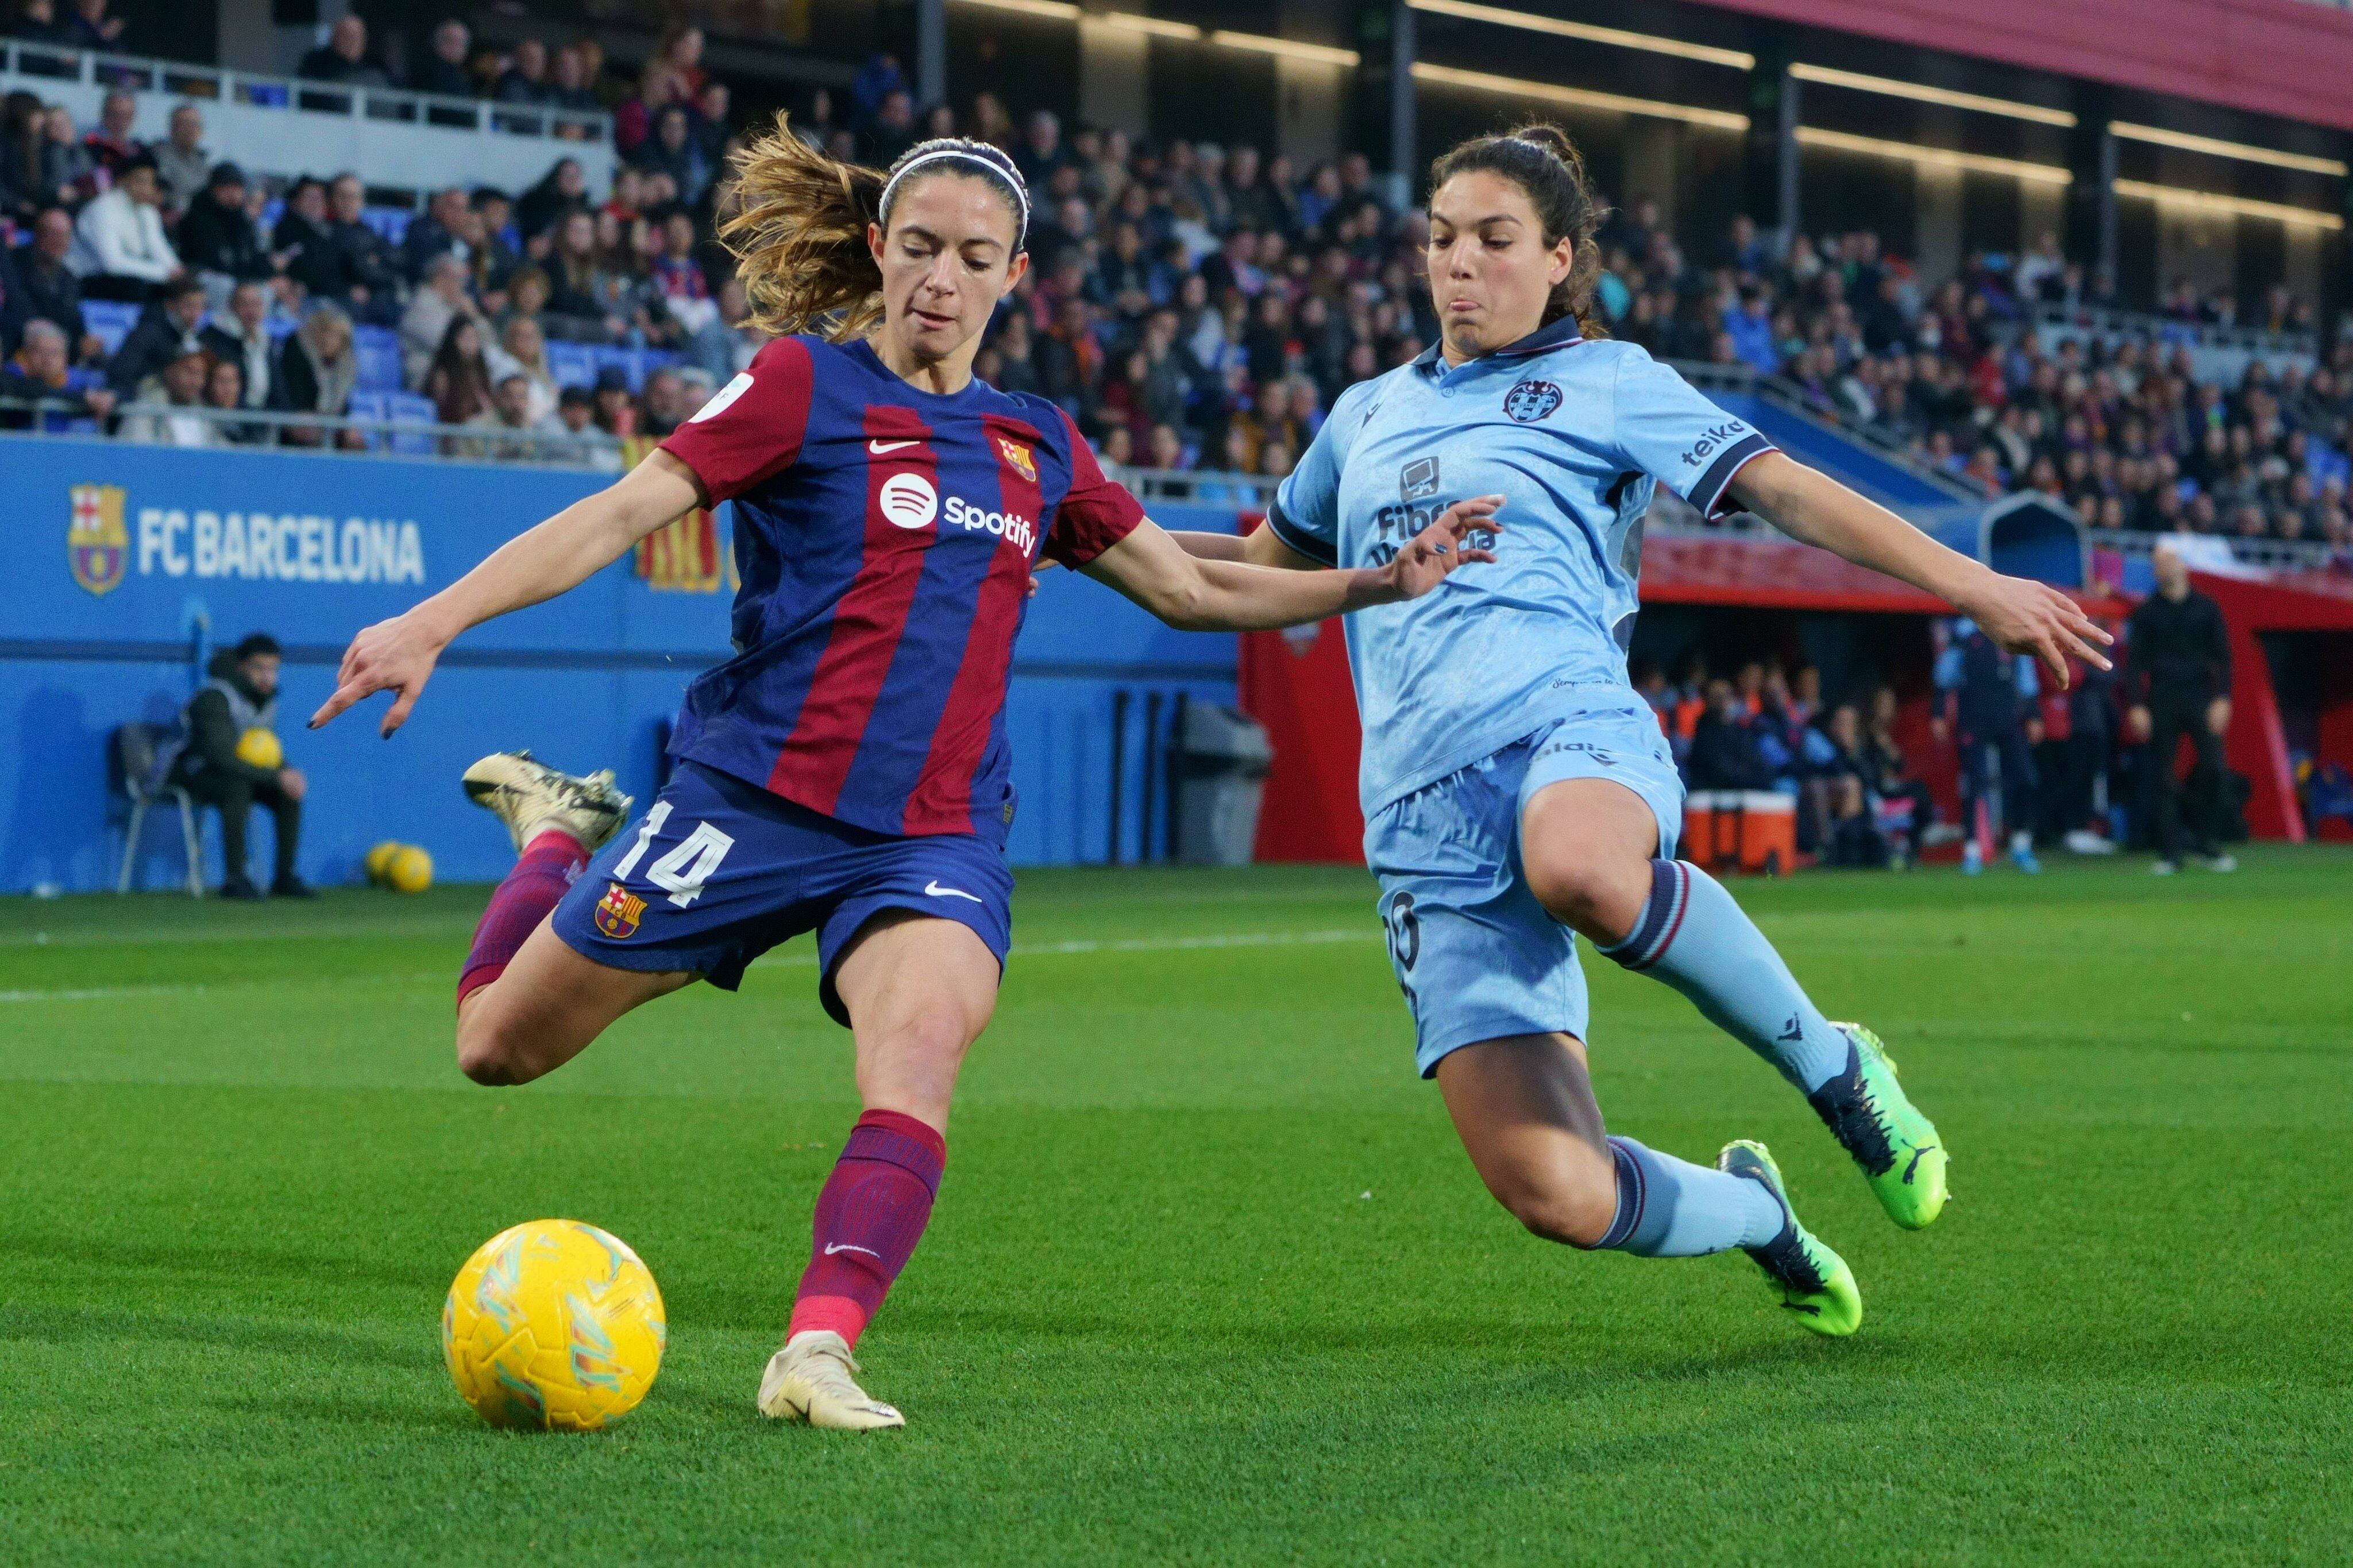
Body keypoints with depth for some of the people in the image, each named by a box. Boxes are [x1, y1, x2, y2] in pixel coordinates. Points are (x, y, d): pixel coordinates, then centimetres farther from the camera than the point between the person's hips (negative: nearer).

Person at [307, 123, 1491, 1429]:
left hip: (937, 838, 2)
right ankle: (557, 833, 37)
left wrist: (1381, 582, 16)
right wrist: (433, 623, -20)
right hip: (754, 799, -2)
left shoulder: (1037, 444, 14)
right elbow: (620, 514, -10)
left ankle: (817, 1350, -35)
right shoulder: (807, 385, -2)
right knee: (498, 1048, 7)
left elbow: (1192, 592, 24)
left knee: (919, 1061, -30)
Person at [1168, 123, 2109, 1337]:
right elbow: (1268, 564, 42)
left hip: (1565, 725, -3)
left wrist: (1969, 583, -3)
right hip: (1425, 815, 4)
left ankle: (1834, 1066, -18)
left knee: (1584, 872, -46)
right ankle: (1751, 1213, 21)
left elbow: (1781, 489, 6)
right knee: (1551, 1192, -15)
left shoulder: (1602, 379, 14)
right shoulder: (1367, 415, 27)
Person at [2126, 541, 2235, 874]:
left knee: (2212, 766, -13)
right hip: (2161, 703, 0)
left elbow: (2222, 656, 7)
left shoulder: (2206, 607, 10)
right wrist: (2136, 706, -4)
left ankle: (2202, 841, 2)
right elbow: (2134, 661, 7)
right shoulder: (2145, 612, 9)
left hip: (2200, 698, 0)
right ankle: (2169, 853, 0)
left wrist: (2222, 699, -5)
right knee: (2162, 777, -3)